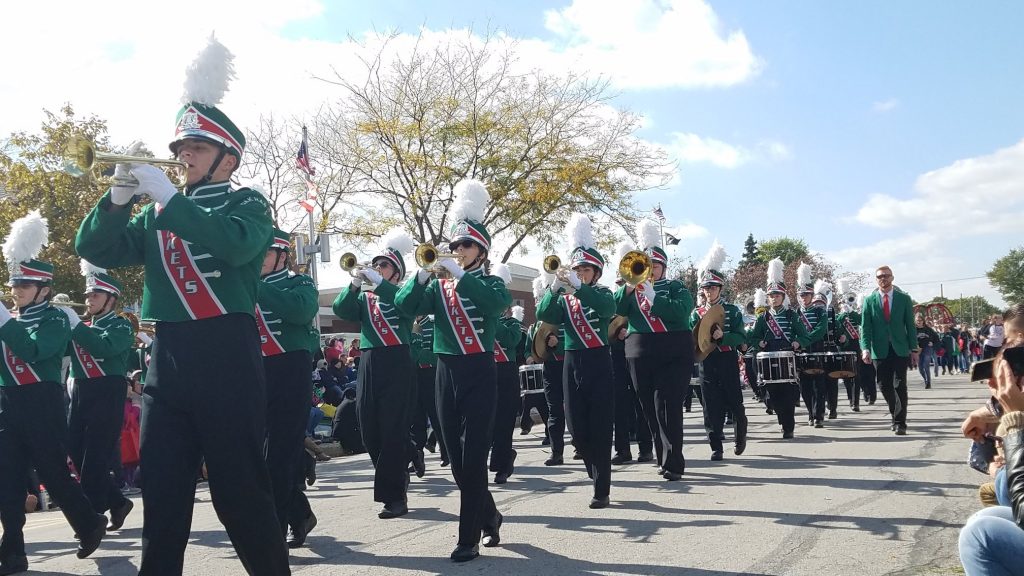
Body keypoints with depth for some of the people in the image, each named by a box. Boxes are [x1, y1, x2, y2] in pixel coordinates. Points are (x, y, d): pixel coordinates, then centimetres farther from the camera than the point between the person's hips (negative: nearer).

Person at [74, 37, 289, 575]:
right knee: (161, 492, 9)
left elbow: (235, 243, -19)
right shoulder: (157, 213, 18)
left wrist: (166, 195, -18)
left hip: (227, 357, -5)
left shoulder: (246, 203, 3)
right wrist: (120, 196, -7)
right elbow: (95, 249, 9)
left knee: (240, 491, 0)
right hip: (167, 359, 5)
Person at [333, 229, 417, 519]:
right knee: (369, 430, 6)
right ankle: (409, 456, 32)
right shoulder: (364, 297, 18)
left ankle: (394, 496, -1)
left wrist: (379, 283, -20)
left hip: (396, 363, -5)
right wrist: (354, 285, -15)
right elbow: (342, 310, -1)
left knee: (392, 430, -7)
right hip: (369, 363, 5)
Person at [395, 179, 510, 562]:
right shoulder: (439, 287, 11)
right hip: (446, 373, 4)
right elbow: (405, 305, -4)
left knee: (473, 457, -6)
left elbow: (499, 303, -22)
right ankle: (490, 517, 29)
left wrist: (460, 275, -24)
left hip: (479, 373, -4)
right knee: (456, 458, 9)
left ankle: (469, 538, 1)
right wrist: (425, 274, -18)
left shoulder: (490, 283, 2)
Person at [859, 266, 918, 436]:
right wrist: (866, 348, -12)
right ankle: (896, 414, 27)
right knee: (884, 385, 4)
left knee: (900, 386, -2)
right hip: (880, 350, 1)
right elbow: (865, 327, 0)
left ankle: (900, 422, 3)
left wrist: (914, 349, 0)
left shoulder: (904, 299, 3)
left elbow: (910, 325, 4)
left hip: (900, 350, -1)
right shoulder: (869, 301, 3)